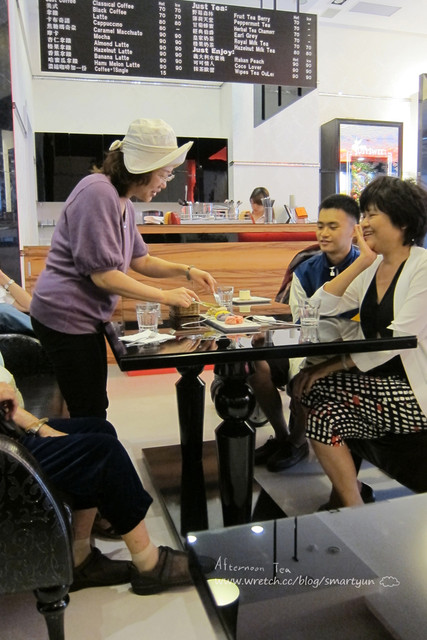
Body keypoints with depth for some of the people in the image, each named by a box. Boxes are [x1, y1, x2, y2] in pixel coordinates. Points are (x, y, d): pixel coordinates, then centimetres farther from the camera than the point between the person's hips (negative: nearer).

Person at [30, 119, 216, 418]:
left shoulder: (123, 203, 12)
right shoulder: (98, 193, -19)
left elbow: (141, 260, 16)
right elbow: (103, 275, -23)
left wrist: (186, 271, 2)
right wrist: (166, 296, -16)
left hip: (86, 317, 10)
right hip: (66, 317, -10)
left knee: (95, 409, 15)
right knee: (89, 415, -1)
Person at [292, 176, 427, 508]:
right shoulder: (372, 267, 10)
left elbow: (398, 338, -21)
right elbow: (320, 307, 1)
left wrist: (334, 365, -21)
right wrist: (362, 261, -5)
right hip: (379, 379, 7)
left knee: (323, 412, -19)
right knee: (308, 385, -10)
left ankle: (354, 509, 3)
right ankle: (344, 493, 6)